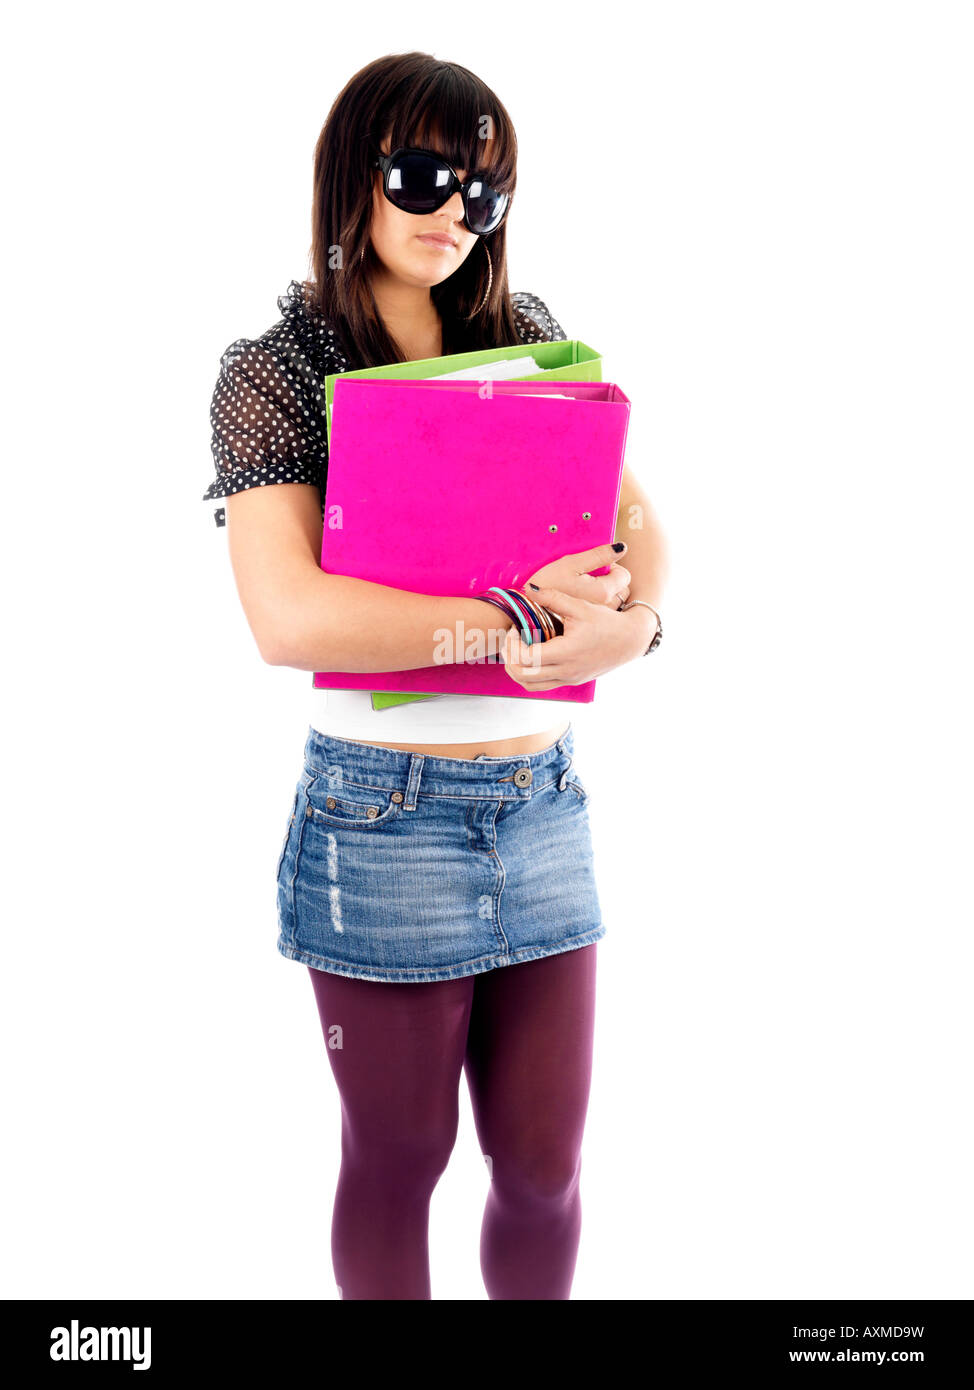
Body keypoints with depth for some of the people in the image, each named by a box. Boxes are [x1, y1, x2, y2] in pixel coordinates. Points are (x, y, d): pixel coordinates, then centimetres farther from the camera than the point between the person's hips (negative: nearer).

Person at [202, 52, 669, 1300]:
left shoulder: (526, 336, 9)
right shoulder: (276, 369, -5)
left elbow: (638, 525, 8)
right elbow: (288, 618, -18)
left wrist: (629, 621, -15)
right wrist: (513, 619, -22)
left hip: (543, 804, 4)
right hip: (385, 812, -4)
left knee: (545, 1166, 13)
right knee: (398, 1161, 13)